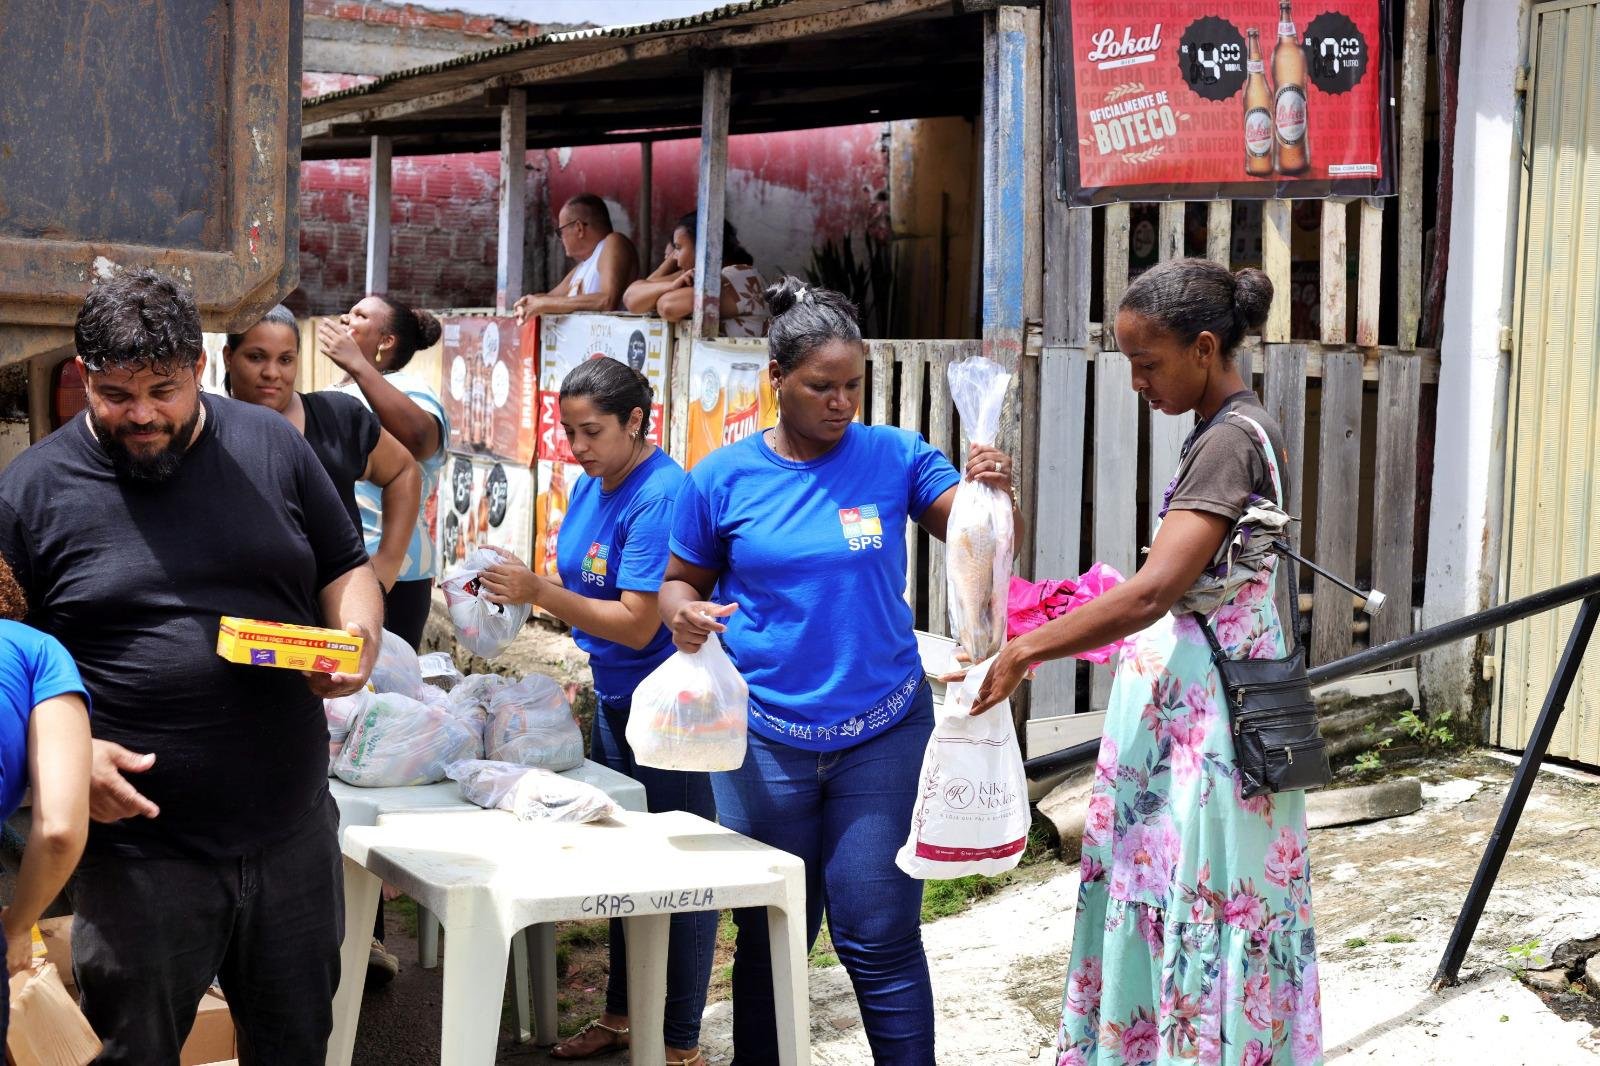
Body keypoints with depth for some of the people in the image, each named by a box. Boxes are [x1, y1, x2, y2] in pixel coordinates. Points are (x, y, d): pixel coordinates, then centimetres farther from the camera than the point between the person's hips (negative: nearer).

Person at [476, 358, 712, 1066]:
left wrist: (539, 592, -26)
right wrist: (517, 589, -6)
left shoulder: (660, 495, -21)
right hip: (616, 700, 9)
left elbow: (637, 624, -24)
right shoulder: (590, 486, 6)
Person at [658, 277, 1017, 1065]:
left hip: (884, 732, -1)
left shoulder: (894, 456, -3)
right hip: (767, 739, 1)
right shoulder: (723, 477, -2)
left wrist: (994, 494, -27)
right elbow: (680, 582, 8)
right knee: (770, 937, 11)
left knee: (880, 939, 1)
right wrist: (684, 616, -15)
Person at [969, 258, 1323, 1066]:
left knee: (1199, 912, -3)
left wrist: (1025, 652, -21)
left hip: (1203, 715, -10)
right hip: (1183, 703, 10)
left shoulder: (1231, 440, -17)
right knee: (1158, 903, 12)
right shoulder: (1228, 432, 13)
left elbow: (1152, 591, -26)